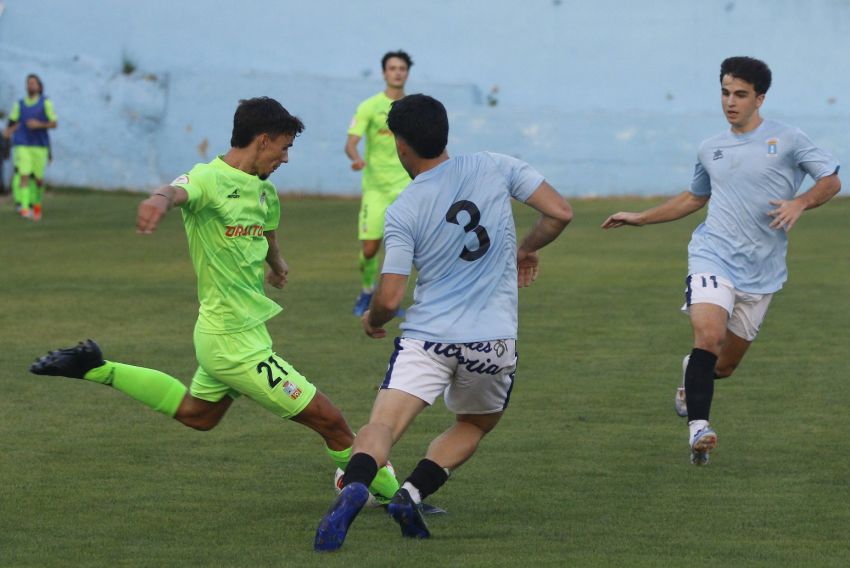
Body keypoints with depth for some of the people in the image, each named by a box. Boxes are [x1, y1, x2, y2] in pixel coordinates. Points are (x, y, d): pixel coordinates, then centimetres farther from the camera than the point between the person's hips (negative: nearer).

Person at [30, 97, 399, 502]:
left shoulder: (263, 189, 9)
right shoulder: (210, 180, -18)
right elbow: (180, 191, -42)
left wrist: (276, 263, 53)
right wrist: (161, 198, -67)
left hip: (226, 337, 10)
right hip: (237, 343, -10)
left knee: (196, 414, 30)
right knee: (330, 421, -5)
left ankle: (95, 369, 31)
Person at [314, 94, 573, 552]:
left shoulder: (402, 211, -3)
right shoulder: (495, 168, 3)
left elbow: (389, 298, -6)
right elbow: (560, 213, 3)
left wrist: (371, 319, 17)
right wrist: (526, 248, 22)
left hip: (427, 338, -3)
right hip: (493, 340, 3)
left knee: (381, 425, -11)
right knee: (474, 425, 25)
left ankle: (354, 487, -42)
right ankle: (412, 494, 3)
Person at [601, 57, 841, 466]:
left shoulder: (787, 140, -1)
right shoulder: (710, 150, 12)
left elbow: (831, 181, 4)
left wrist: (799, 203, -15)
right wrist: (640, 218, 27)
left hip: (761, 272, -1)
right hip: (713, 257, 1)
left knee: (725, 364, 10)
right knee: (708, 335, -27)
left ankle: (692, 373, 45)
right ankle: (698, 427, -30)